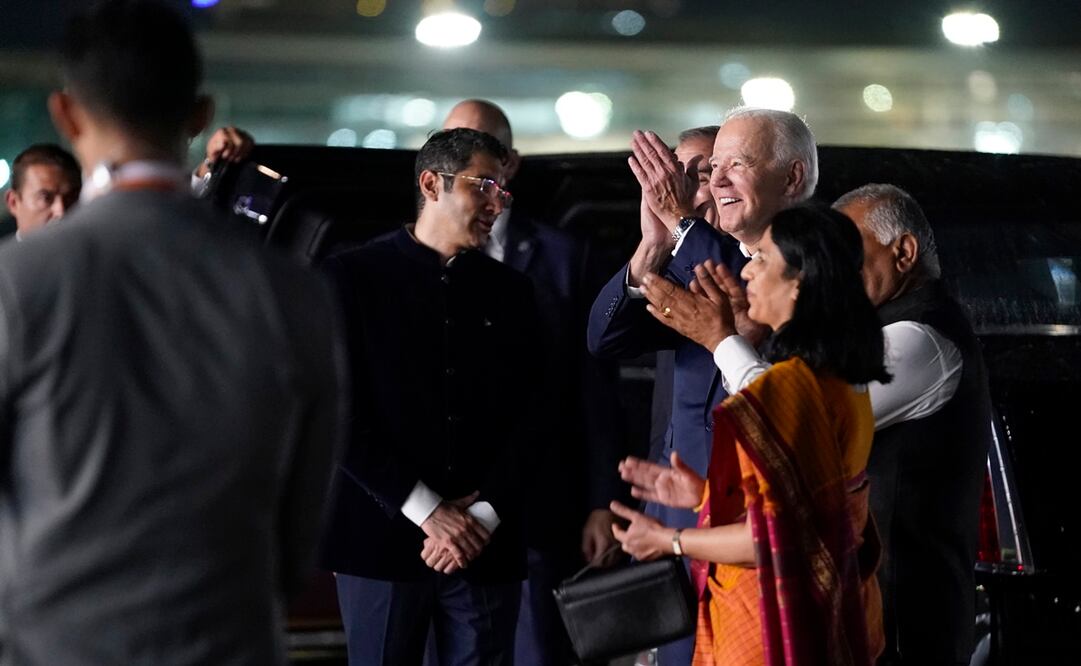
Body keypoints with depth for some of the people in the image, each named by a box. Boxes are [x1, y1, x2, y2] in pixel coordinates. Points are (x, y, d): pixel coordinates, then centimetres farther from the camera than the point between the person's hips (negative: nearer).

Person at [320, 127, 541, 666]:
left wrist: (483, 515, -6)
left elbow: (529, 415, 8)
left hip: (486, 544, 3)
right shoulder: (352, 277, 1)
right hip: (382, 538, -3)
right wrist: (428, 512, -11)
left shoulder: (509, 290, 12)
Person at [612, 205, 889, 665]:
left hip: (775, 626, -9)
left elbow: (771, 537, -22)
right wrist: (704, 494, 17)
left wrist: (669, 540, -9)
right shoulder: (847, 382, 7)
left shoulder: (787, 386, -20)